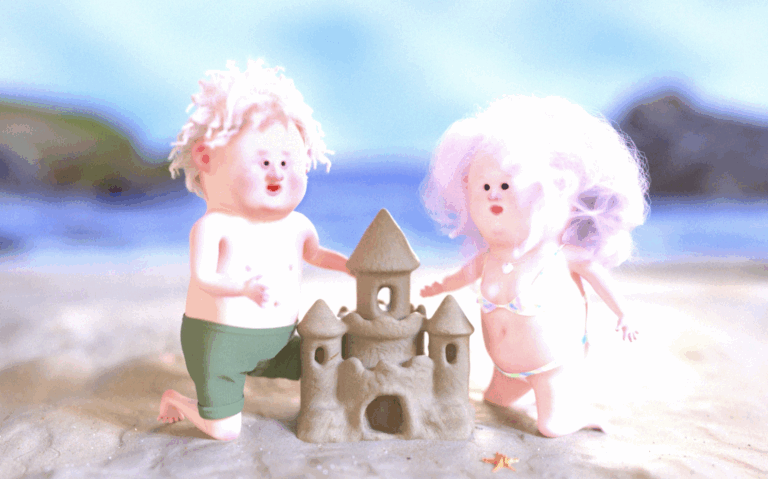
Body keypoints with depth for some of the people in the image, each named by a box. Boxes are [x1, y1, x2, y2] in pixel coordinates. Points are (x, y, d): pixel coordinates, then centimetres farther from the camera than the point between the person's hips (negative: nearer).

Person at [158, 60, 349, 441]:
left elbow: (314, 254, 18)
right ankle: (176, 399, 27)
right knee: (225, 432, -4)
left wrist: (346, 264, 4)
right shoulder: (213, 226, -19)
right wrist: (246, 288, -46)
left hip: (276, 338, 6)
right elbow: (204, 279, -29)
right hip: (219, 338, -6)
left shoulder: (297, 226, -1)